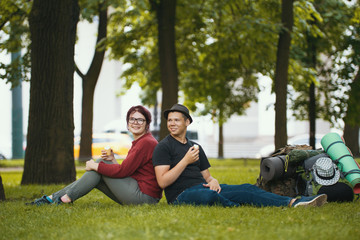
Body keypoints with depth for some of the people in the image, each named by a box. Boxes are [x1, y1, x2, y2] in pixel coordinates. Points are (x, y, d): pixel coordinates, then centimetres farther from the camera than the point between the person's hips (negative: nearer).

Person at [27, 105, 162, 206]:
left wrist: (95, 166, -8)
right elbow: (125, 170, 15)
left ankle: (67, 198, -2)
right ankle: (52, 198, 6)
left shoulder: (146, 142, -14)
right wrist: (112, 161, -2)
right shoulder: (137, 142, 18)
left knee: (98, 167, -8)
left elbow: (123, 171, -19)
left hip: (145, 195, -9)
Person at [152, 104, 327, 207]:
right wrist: (185, 160, -14)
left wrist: (213, 181, 0)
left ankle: (294, 202, -27)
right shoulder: (163, 147, 0)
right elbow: (163, 182, -11)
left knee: (246, 188, -14)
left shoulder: (195, 147, 24)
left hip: (202, 187, 7)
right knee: (208, 196, -42)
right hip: (181, 194, -7)